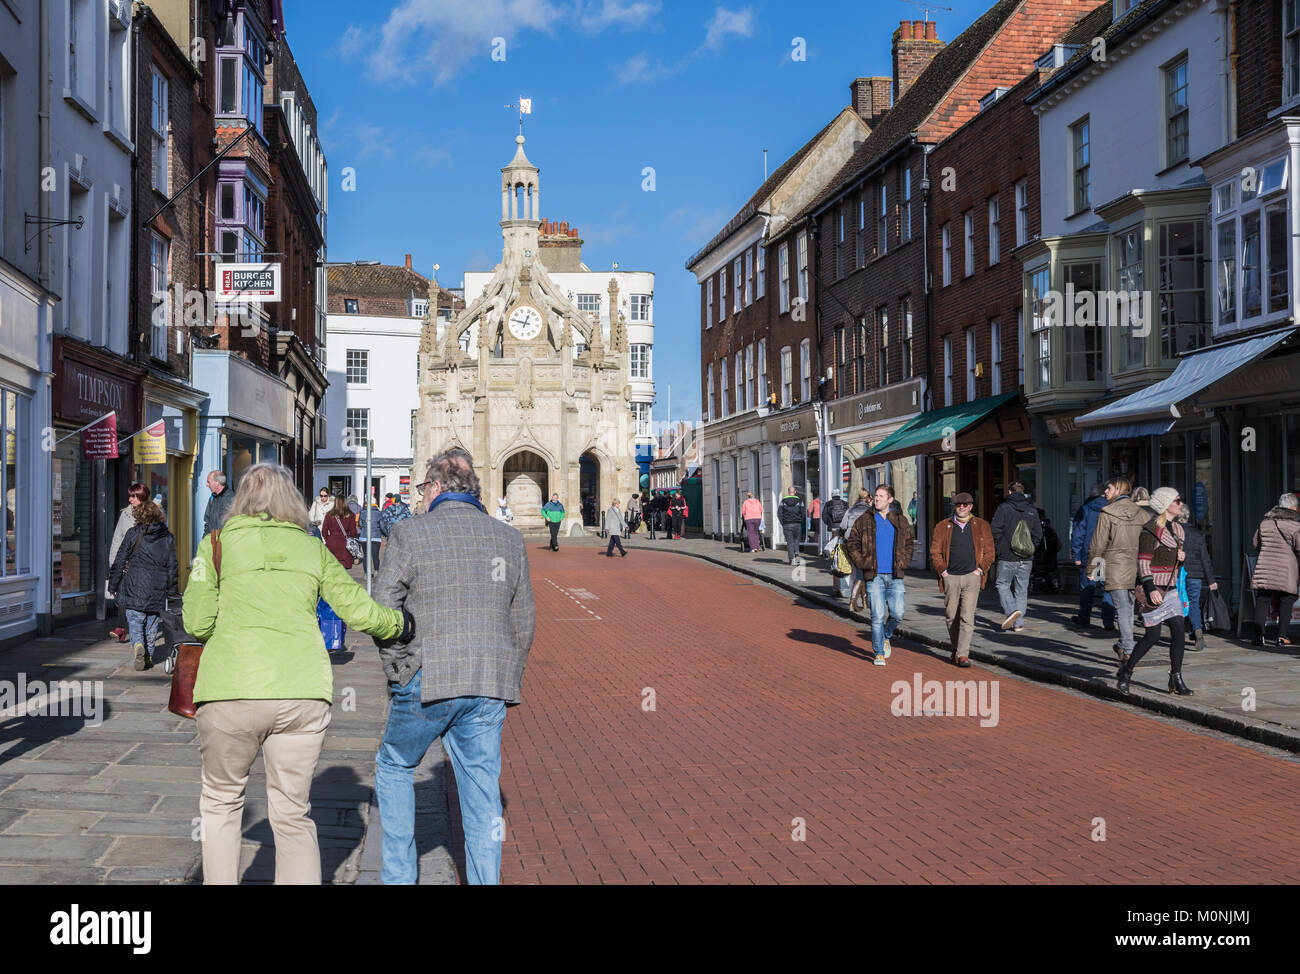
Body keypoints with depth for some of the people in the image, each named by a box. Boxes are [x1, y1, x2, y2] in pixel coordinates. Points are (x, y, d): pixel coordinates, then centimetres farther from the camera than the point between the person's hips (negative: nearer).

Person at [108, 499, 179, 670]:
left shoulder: (133, 534, -4)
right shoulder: (168, 538, 2)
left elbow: (120, 561, 0)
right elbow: (172, 567, 6)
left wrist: (113, 586, 9)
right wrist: (173, 590, 16)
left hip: (134, 589, -2)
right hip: (157, 591, 2)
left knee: (135, 621, 5)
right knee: (152, 625, 14)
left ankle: (138, 645, -21)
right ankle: (148, 656, 15)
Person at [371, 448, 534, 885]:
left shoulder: (411, 533, -3)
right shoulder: (509, 539, 9)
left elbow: (382, 611, -4)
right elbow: (524, 622, 11)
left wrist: (397, 674, 7)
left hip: (426, 683, -3)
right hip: (490, 687, 3)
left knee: (394, 768, 19)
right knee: (481, 789, 9)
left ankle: (398, 874, 21)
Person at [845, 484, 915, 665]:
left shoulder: (901, 521, 9)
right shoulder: (864, 521, 2)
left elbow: (910, 543, 21)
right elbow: (851, 544, 7)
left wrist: (904, 562, 7)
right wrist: (861, 563, -3)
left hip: (895, 576, 2)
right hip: (874, 576, -2)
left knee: (897, 614, -4)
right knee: (877, 616, -4)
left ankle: (886, 637, 26)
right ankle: (879, 653, 8)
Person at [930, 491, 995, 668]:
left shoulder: (982, 526, 8)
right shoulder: (943, 526, 8)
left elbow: (990, 552, 8)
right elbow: (935, 552, 7)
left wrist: (980, 569, -3)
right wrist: (942, 570, -3)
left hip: (972, 576, -1)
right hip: (950, 577, 2)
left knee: (967, 616, -10)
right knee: (951, 616, 8)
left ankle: (963, 654, -10)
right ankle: (956, 648, 26)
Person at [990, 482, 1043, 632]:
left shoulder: (1004, 507, -6)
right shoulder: (1032, 510, 7)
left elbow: (995, 530, -12)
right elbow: (1038, 533, 7)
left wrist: (997, 548, 1)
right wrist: (1030, 549, 15)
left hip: (1007, 557, -4)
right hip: (1026, 559, 4)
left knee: (1003, 585, 7)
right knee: (1021, 589, 9)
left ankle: (1012, 610, -16)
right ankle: (1019, 623, 8)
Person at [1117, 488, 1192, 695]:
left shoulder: (1176, 528, 11)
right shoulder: (1151, 529, -13)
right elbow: (1143, 562, -15)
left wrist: (1182, 556, -1)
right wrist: (1151, 589, -22)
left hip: (1171, 588, 7)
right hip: (1153, 587, -7)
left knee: (1178, 630, -2)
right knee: (1152, 635, -5)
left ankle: (1176, 679, 5)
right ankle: (1126, 672, 12)